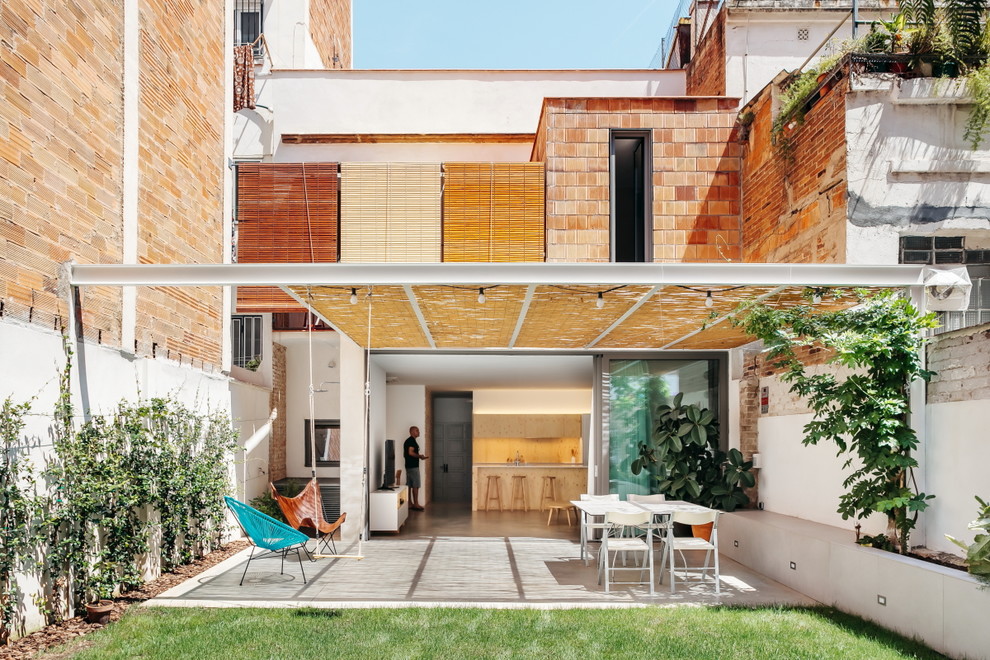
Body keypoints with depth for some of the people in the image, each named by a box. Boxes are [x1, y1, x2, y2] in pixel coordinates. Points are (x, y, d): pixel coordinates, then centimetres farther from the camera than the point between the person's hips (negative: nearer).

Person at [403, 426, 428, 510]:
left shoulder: (407, 441, 18)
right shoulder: (412, 441, -12)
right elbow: (411, 452, -24)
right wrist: (420, 456, -15)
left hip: (408, 465, 10)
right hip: (413, 466, -10)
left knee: (409, 485, 8)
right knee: (416, 485, -7)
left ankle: (410, 503, 10)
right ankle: (416, 504, -6)